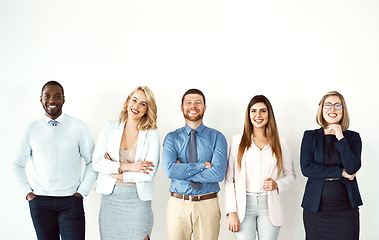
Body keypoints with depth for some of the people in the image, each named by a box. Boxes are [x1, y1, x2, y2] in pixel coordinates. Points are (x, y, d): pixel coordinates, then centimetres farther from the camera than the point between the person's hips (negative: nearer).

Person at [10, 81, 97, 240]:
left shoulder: (78, 128, -1)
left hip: (71, 201, -1)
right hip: (39, 201, 1)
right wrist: (27, 193, 5)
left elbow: (92, 162, 4)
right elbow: (16, 164, 12)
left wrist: (82, 191, -2)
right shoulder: (30, 130, 3)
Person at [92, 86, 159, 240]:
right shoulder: (110, 127, 3)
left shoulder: (152, 134, -2)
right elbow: (96, 163, -4)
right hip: (110, 198, 2)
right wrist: (127, 166, -13)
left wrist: (116, 173, -9)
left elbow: (149, 174, -10)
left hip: (137, 200, -1)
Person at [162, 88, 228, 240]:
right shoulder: (172, 138, 4)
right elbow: (169, 170, -12)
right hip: (178, 204, 1)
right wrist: (203, 165, -13)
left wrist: (182, 171, -11)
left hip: (208, 205, 0)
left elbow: (218, 174, -13)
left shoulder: (217, 137, 1)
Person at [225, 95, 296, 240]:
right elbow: (229, 179, 1)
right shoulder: (238, 141, 5)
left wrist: (277, 184, -6)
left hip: (269, 206, 1)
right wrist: (231, 212, -6)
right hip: (243, 205, -1)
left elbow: (290, 174, 16)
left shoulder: (279, 143, 8)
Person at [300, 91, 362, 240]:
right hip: (316, 208, 0)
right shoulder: (310, 136, 5)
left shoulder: (353, 137, 6)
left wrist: (340, 137, -12)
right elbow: (306, 168, -7)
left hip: (345, 208, 0)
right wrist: (340, 172, -9)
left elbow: (352, 168, -10)